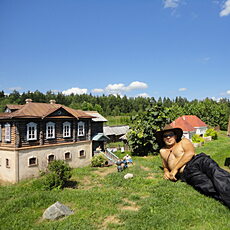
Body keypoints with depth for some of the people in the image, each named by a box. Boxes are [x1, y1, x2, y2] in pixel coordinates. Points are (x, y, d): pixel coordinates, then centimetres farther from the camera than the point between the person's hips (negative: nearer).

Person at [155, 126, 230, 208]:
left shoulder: (183, 141, 19)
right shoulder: (163, 151, 31)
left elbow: (190, 153, -1)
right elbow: (165, 167, 39)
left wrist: (175, 169, -6)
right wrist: (166, 172, 12)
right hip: (187, 173, 1)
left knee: (215, 173, -36)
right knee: (211, 188, -30)